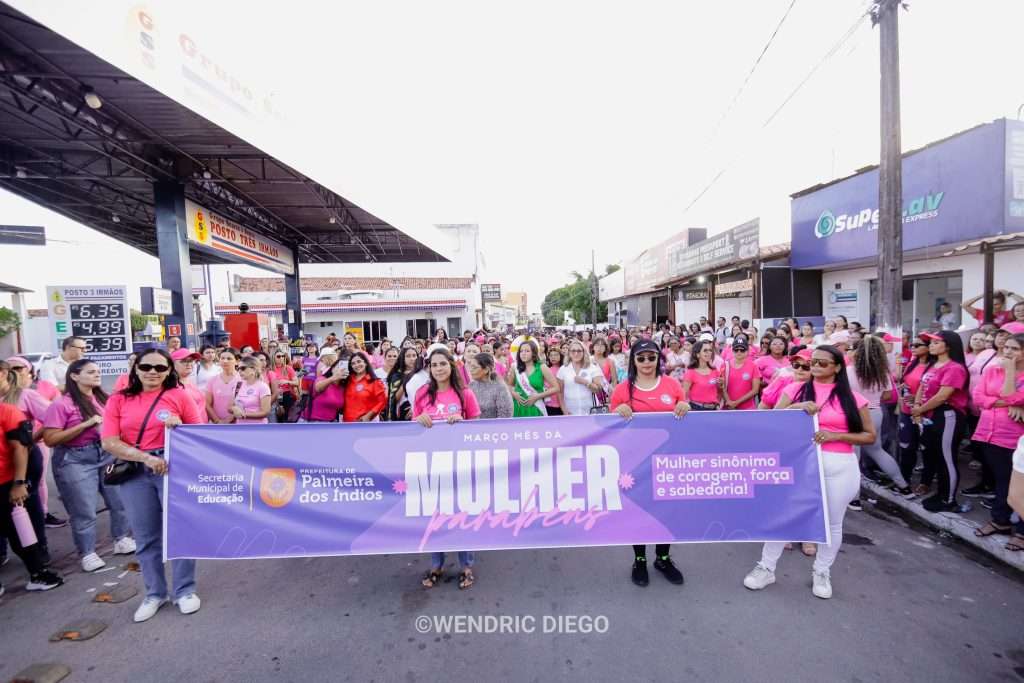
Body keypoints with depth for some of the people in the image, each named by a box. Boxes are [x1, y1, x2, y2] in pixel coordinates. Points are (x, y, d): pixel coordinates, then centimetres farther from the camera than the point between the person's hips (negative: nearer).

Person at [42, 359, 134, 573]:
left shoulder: (104, 398, 4)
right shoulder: (61, 404, -11)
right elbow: (50, 440, -15)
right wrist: (86, 424, -21)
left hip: (108, 454, 5)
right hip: (76, 460, -5)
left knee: (121, 500, 11)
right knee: (85, 511, 5)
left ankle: (121, 540, 31)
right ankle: (87, 553, 23)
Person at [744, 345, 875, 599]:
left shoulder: (852, 398, 3)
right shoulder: (795, 389, 4)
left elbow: (870, 435, 3)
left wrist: (836, 435, -13)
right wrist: (796, 407, -18)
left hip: (839, 467, 0)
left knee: (832, 522, 13)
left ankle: (822, 572, 35)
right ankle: (766, 568, 20)